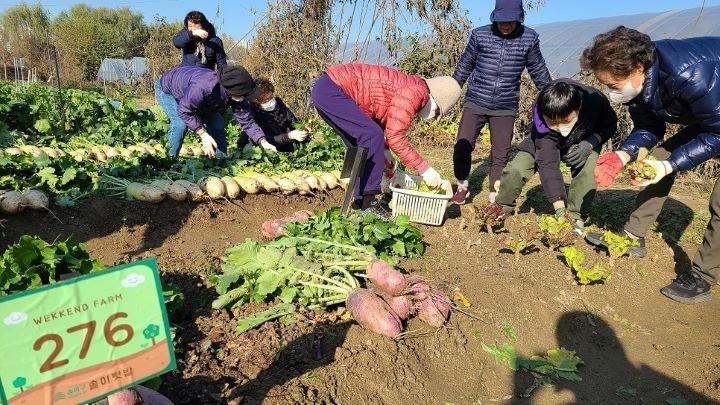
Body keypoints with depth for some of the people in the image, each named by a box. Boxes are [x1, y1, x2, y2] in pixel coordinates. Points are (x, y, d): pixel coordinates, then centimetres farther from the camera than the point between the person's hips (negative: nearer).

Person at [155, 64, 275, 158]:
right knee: (181, 124, -28)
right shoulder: (203, 86, -47)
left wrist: (263, 142, -33)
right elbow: (184, 111, -37)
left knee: (217, 124, -3)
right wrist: (203, 135, -38)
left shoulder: (237, 95, -26)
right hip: (166, 89, -6)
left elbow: (247, 121, -21)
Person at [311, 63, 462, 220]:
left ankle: (362, 199, 15)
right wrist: (424, 169, -13)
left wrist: (384, 150, 15)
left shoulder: (407, 88, 15)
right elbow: (395, 138, -19)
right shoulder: (414, 92, -16)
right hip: (331, 89, -10)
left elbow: (379, 121, 22)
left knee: (363, 145, 11)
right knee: (372, 135, -15)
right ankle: (367, 202, -12)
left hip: (325, 90, 10)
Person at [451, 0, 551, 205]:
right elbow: (464, 66, 9)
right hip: (475, 102, 0)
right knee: (462, 146, -7)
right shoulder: (479, 35, -3)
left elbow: (539, 72, 12)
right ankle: (462, 186, 17)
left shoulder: (529, 38, 0)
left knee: (501, 155, 4)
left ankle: (495, 198, 19)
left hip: (505, 108, 1)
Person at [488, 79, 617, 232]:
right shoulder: (542, 125, -38)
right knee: (516, 169, -19)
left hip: (584, 141, 1)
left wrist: (589, 144, -34)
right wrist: (559, 209, -43)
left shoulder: (595, 101, -35)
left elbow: (610, 125, -13)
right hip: (547, 141, -1)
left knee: (587, 171, -29)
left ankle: (574, 217, -10)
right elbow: (548, 165, -39)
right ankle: (501, 209, 4)